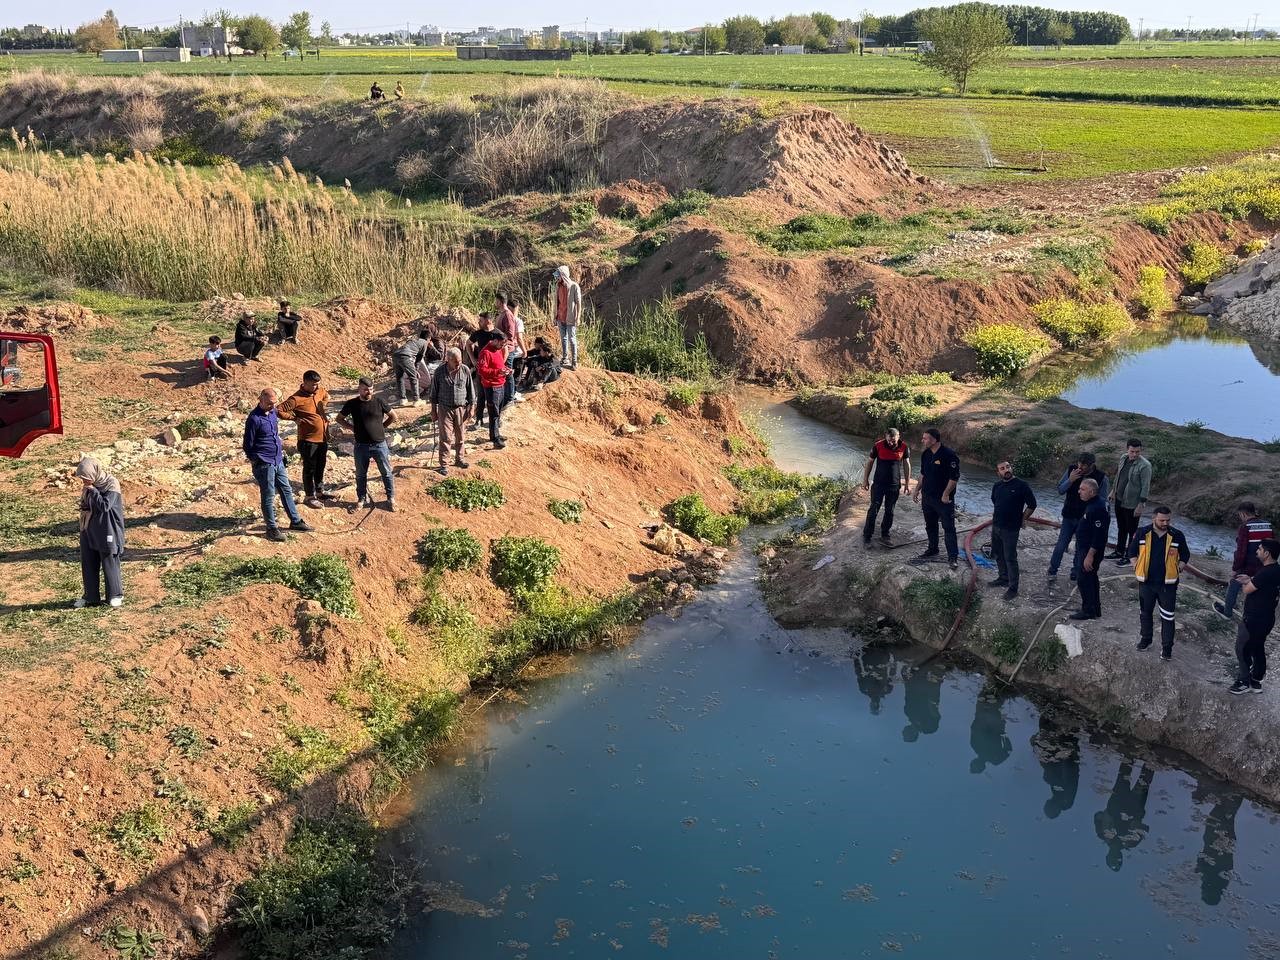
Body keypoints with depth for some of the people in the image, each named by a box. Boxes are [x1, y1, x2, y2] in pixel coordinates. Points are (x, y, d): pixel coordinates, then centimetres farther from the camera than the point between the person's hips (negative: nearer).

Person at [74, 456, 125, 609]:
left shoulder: (111, 484, -16)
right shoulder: (89, 485, 4)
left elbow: (105, 505, -24)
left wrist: (92, 490, -22)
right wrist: (83, 507, -4)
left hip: (106, 531, -7)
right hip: (88, 530, 7)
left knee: (109, 562, 2)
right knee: (88, 564, 10)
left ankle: (115, 595, 15)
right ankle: (90, 596, 20)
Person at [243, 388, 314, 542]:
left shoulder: (273, 412, 7)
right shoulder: (254, 419, -17)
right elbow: (248, 445, -11)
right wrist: (255, 461, -5)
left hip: (278, 461, 8)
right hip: (264, 464, -8)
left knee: (286, 490, 16)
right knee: (268, 497, 2)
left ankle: (295, 521, 27)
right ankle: (272, 529, 11)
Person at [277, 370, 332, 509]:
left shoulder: (320, 391, 3)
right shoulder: (297, 399, -18)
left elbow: (326, 396, 28)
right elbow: (280, 411, -22)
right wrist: (295, 418, -16)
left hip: (323, 438, 7)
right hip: (308, 440, -7)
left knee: (320, 467, 20)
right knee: (309, 469, 5)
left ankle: (319, 492, 36)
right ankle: (309, 496, 16)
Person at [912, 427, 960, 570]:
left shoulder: (949, 454, -18)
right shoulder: (925, 455, 6)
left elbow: (955, 477, -18)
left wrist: (946, 494, -19)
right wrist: (917, 490, 15)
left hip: (944, 499, -7)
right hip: (927, 497, 8)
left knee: (949, 527, -3)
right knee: (930, 525, 17)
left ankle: (953, 557, 1)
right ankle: (933, 549, 33)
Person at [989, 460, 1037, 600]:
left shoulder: (1022, 485, -13)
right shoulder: (996, 485, 5)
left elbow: (1032, 505, -8)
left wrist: (1022, 520, -2)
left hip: (1010, 529, -7)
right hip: (996, 526, 7)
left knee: (1010, 558, -4)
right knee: (998, 554, 18)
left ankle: (1013, 588, 3)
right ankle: (1003, 578, 36)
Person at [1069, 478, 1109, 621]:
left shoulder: (1098, 508, -25)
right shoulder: (1093, 503, 7)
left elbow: (1099, 535, -27)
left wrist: (1090, 555, -25)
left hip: (1091, 550, -11)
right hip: (1085, 548, 11)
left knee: (1084, 579, -3)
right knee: (1090, 578, 18)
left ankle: (1088, 611, 7)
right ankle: (1095, 609, 29)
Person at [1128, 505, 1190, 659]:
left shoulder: (1177, 535, -7)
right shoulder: (1142, 533, -6)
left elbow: (1185, 555, 6)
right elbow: (1132, 551, 8)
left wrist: (1178, 569, -4)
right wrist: (1136, 567, -1)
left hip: (1168, 583, -2)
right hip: (1146, 582, 2)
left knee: (1167, 617, 1)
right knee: (1146, 612, 17)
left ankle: (1167, 647, 9)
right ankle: (1145, 638, 35)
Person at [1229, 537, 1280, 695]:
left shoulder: (1266, 573, -27)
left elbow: (1247, 590, -19)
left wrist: (1246, 583, 1)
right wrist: (1250, 579, 8)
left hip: (1254, 619, -9)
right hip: (1265, 618, 9)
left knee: (1242, 649, 5)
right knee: (1258, 649, 18)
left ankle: (1244, 682, 13)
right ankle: (1256, 682, 27)